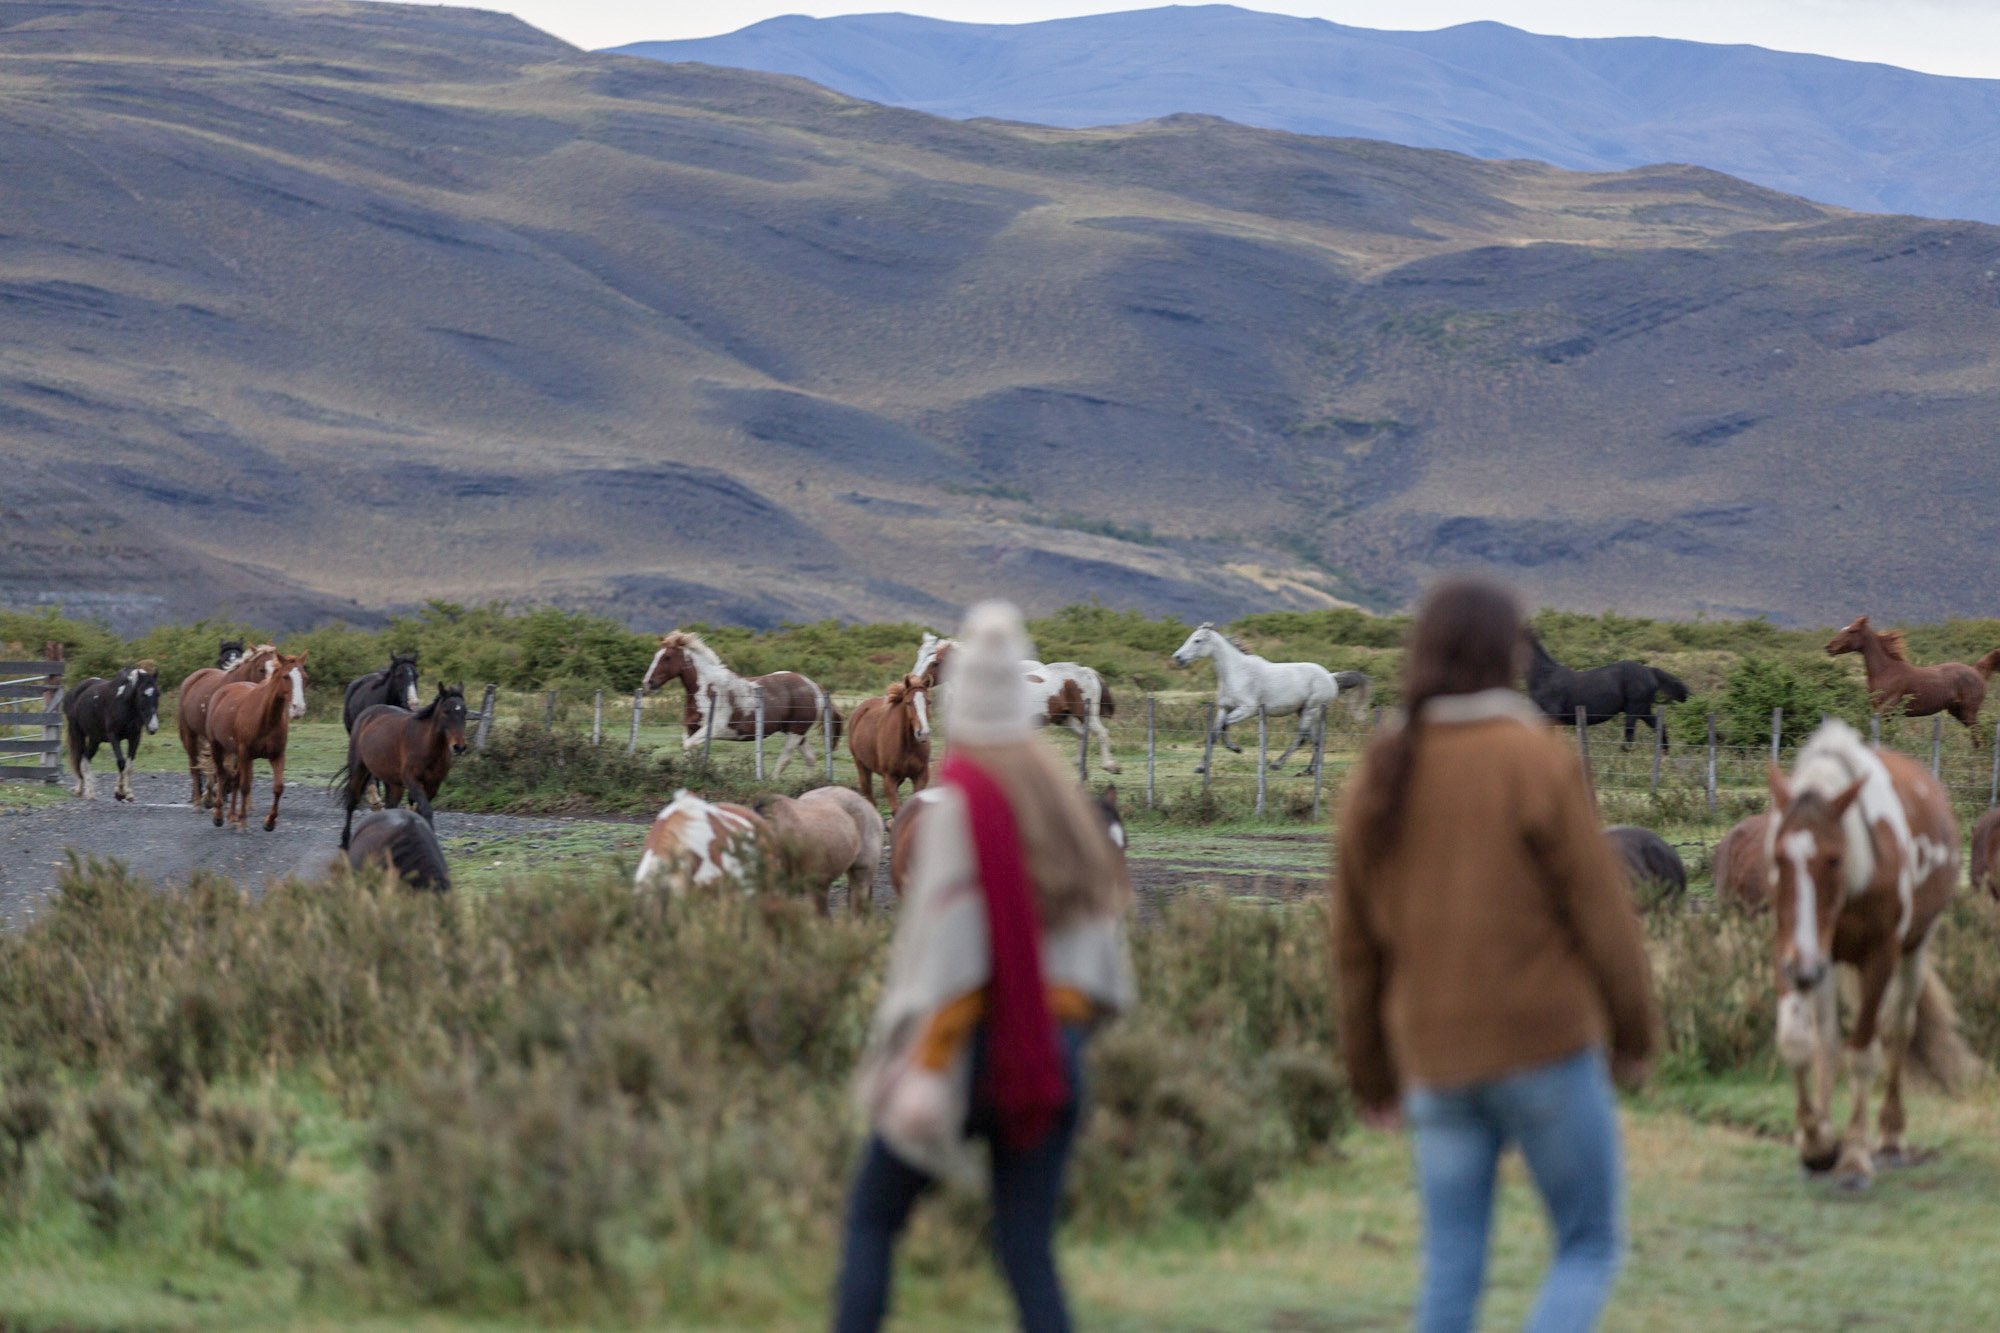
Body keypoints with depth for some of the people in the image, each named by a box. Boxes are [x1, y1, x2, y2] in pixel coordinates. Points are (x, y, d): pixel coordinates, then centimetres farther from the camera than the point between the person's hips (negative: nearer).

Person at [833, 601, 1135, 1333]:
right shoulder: (1060, 790, 8)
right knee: (1027, 1244, 6)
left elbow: (947, 942, -17)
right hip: (1057, 1044, 5)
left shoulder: (961, 799, -11)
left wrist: (924, 1066, -18)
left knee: (871, 1216, 10)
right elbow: (1100, 917, 11)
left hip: (976, 1044, -5)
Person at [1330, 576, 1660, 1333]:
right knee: (1590, 1247, 7)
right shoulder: (1536, 761, -9)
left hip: (1435, 1054, 5)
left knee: (1451, 1271, 9)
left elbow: (1355, 943, 11)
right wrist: (1634, 1031, 4)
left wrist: (1370, 1073, 20)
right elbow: (1599, 908, -8)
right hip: (1544, 1043, -5)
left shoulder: (1379, 777, 6)